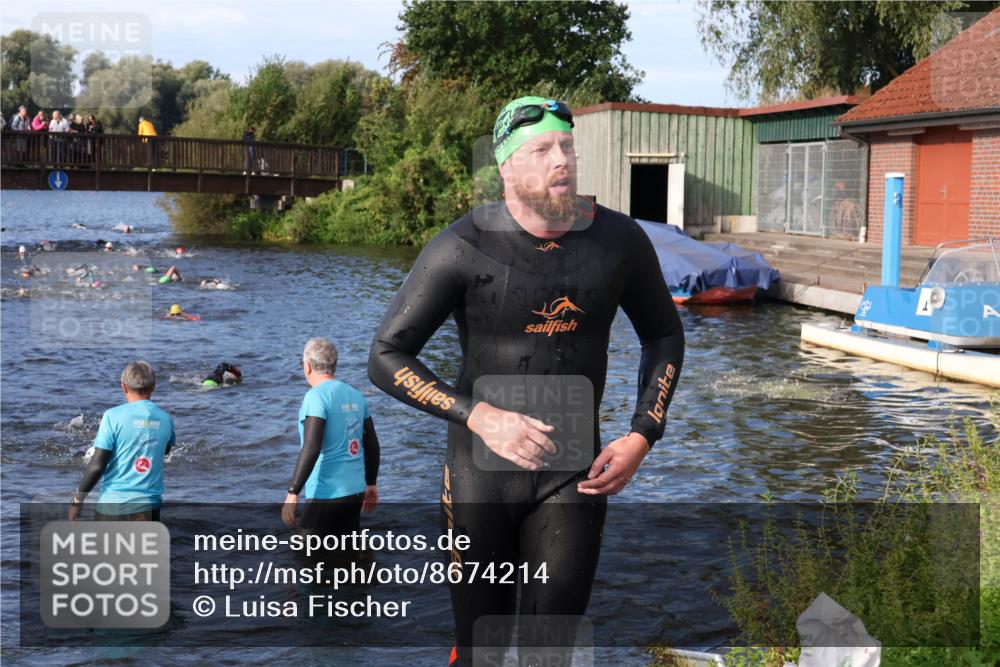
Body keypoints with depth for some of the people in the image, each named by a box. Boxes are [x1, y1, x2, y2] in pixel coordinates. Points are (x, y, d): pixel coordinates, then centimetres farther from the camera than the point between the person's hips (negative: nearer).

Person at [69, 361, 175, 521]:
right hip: (149, 506, 3)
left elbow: (97, 465, -12)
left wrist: (78, 499, 0)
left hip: (114, 504, -3)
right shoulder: (165, 419, 2)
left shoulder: (113, 416, -10)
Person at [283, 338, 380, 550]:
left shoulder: (316, 397, -13)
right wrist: (371, 484, 25)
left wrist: (292, 493, -20)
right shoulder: (356, 395, 9)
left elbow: (311, 449, -21)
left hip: (326, 494, -7)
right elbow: (372, 445, 15)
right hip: (355, 491, 7)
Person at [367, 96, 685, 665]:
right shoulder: (464, 248, -14)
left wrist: (641, 437, 0)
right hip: (481, 473, -2)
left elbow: (664, 334, 12)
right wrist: (480, 416, -22)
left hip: (574, 474, 2)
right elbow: (387, 357, -9)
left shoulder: (619, 240, -5)